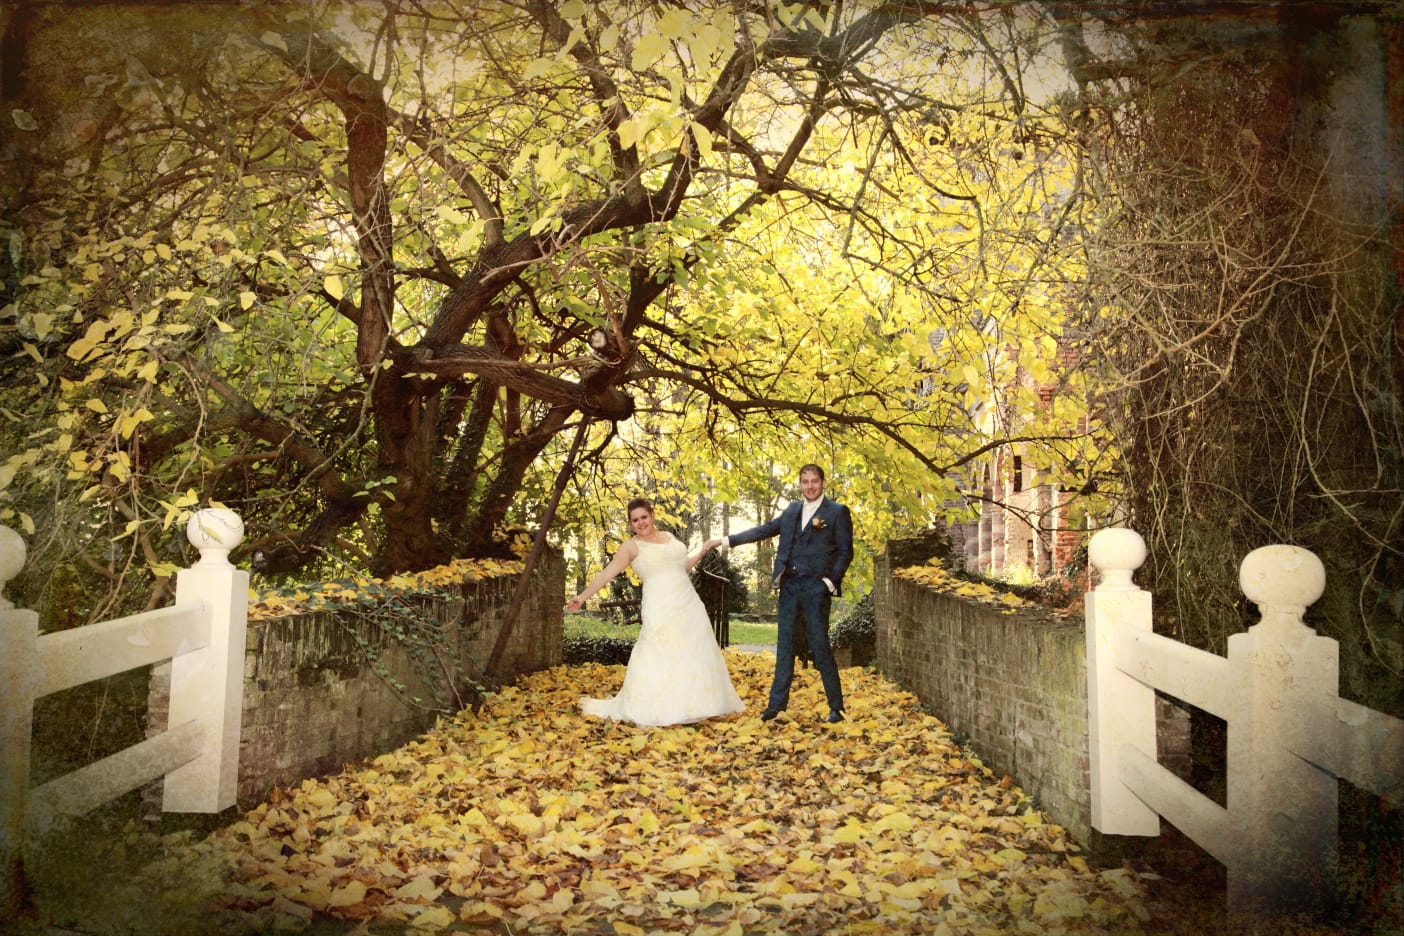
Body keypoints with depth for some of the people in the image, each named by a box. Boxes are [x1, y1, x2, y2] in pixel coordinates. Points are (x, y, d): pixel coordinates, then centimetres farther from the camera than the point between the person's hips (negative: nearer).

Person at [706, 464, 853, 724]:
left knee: (820, 646, -4)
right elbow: (763, 530, 16)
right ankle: (777, 703, 16)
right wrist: (725, 541, 12)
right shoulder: (792, 510, 14)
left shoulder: (837, 512, 0)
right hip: (789, 586, 5)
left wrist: (831, 581, -11)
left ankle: (836, 707, 6)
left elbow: (846, 551, -1)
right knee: (784, 645, 9)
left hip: (816, 587, -5)